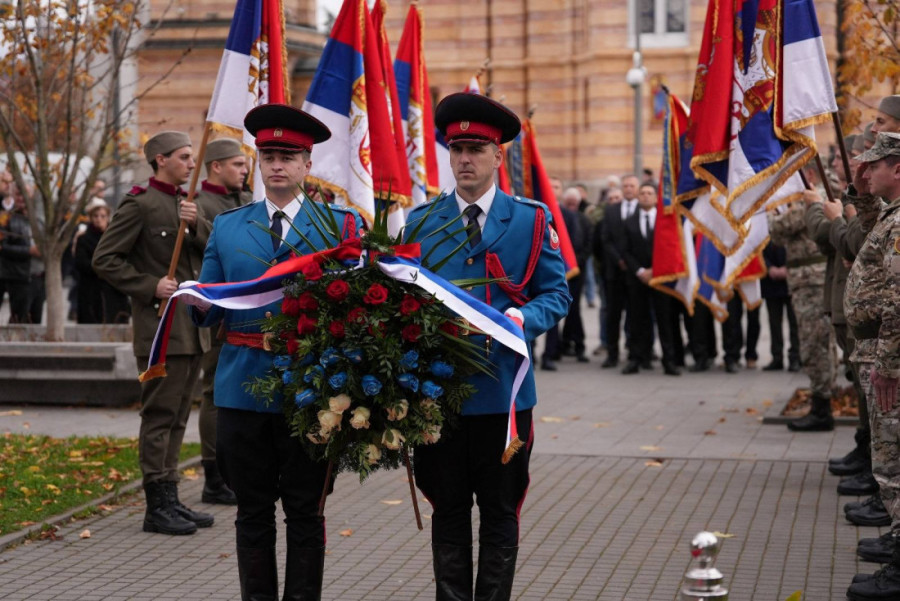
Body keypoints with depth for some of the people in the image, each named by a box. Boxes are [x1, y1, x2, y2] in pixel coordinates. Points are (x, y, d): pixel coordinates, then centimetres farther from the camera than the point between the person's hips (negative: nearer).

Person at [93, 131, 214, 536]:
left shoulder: (186, 203, 16)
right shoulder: (140, 205, -9)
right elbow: (104, 259, -11)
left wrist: (198, 225, -8)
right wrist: (150, 286, -16)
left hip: (191, 327, 8)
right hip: (161, 327, -8)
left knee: (177, 417, 12)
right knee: (159, 415, -6)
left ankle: (171, 499, 19)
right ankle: (157, 506, -2)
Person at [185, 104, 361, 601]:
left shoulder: (343, 224, 4)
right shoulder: (226, 227, 11)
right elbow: (210, 311, 10)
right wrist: (198, 303, -12)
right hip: (243, 385, 2)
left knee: (304, 511, 4)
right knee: (253, 511, 8)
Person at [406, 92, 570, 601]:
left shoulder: (531, 220, 3)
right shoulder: (421, 222, 8)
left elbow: (557, 293, 1)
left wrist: (520, 319, -17)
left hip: (502, 387, -1)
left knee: (500, 512, 6)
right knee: (449, 511, 8)